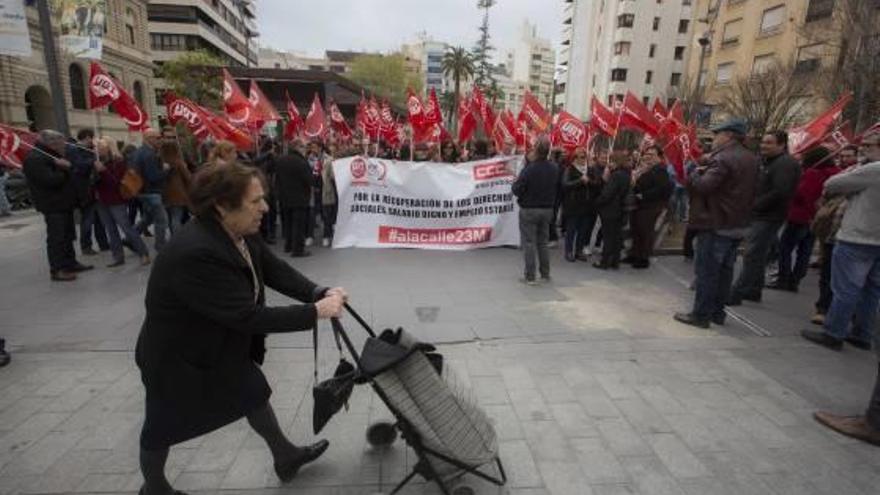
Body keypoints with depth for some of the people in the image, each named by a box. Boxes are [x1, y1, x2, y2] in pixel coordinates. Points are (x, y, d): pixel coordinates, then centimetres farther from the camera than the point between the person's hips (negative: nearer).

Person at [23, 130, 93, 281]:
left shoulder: (52, 155, 16)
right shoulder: (35, 159, -17)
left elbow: (65, 177, 18)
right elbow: (51, 180, -27)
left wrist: (66, 167, -2)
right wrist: (65, 169, -12)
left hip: (64, 203, 10)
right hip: (53, 205, -10)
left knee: (68, 236, 16)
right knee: (56, 238, -7)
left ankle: (70, 263, 25)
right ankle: (56, 270, -2)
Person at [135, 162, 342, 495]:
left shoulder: (240, 232, -11)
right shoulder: (195, 254, -38)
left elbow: (275, 270, -8)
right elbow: (248, 316, -37)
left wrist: (319, 293, -23)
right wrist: (315, 312, -33)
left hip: (223, 344, 8)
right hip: (176, 356, -7)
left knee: (254, 394, 18)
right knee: (164, 426, 17)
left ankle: (285, 456, 38)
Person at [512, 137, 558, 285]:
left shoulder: (529, 169, -21)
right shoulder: (554, 168, -2)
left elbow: (517, 190, -18)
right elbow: (555, 187, 10)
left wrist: (515, 182, 2)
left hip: (529, 210, -5)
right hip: (547, 210, 5)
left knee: (529, 243, 2)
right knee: (543, 242, 15)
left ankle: (530, 276, 6)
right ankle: (545, 274, 22)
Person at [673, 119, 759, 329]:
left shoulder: (723, 158, -17)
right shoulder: (751, 159, 14)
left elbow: (703, 186, -27)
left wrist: (696, 172, -5)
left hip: (716, 224, -9)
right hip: (738, 224, 9)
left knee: (706, 270, -3)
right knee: (725, 270, 14)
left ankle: (701, 314, 3)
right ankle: (717, 312, 23)